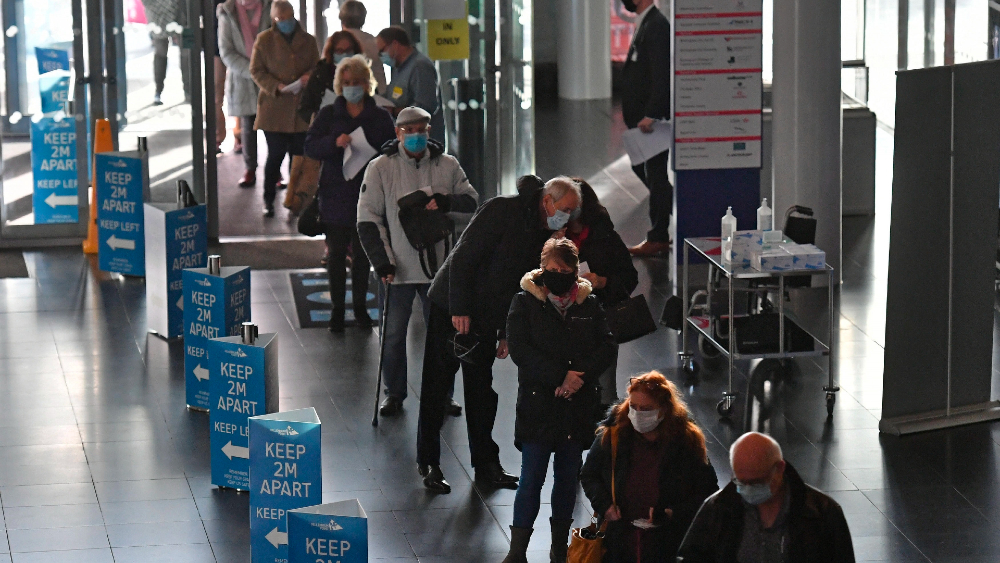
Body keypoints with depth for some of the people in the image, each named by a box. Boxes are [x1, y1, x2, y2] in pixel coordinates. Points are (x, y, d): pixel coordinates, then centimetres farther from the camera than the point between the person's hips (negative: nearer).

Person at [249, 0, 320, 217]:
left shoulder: (308, 41, 11)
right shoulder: (264, 40, 2)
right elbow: (256, 71, 0)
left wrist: (309, 77, -8)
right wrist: (276, 87, -15)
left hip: (301, 109, 3)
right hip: (274, 108, -3)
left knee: (300, 155, 3)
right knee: (276, 155, -2)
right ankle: (268, 201, 8)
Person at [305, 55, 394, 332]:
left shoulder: (380, 117, 4)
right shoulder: (329, 114, 5)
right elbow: (310, 147, -4)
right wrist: (335, 142, -22)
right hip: (335, 193, 0)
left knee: (363, 253, 7)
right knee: (336, 252, 2)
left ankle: (360, 307, 18)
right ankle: (337, 308, 10)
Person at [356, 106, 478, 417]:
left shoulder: (447, 165, 3)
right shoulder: (381, 168, -4)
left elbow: (472, 200, 10)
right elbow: (368, 218, -4)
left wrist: (446, 202, -13)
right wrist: (382, 261, -11)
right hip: (398, 267, -2)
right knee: (394, 333, 5)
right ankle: (394, 394, 20)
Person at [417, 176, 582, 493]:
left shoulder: (545, 233, 6)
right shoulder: (503, 211, -19)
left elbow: (522, 287, 13)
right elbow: (464, 257, -21)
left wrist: (506, 333, 10)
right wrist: (460, 309, -23)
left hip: (486, 318, 7)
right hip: (451, 310, -7)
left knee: (482, 390, 10)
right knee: (437, 386, 0)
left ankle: (486, 464, 18)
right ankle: (428, 464, 7)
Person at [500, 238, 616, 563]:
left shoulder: (589, 304, 7)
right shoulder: (525, 302, -2)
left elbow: (607, 346, 1)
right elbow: (519, 349, -11)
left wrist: (579, 375, -16)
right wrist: (559, 377, -19)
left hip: (578, 405, 3)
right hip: (537, 403, -3)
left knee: (568, 476, 9)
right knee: (531, 478, -6)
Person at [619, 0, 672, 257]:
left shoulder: (657, 25, -17)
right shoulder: (644, 24, 15)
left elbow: (661, 74, -23)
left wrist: (650, 115, -25)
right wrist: (630, 111, 18)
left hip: (653, 116, -11)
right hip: (641, 114, 11)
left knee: (655, 172, -3)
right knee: (641, 167, 17)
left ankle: (658, 238, 4)